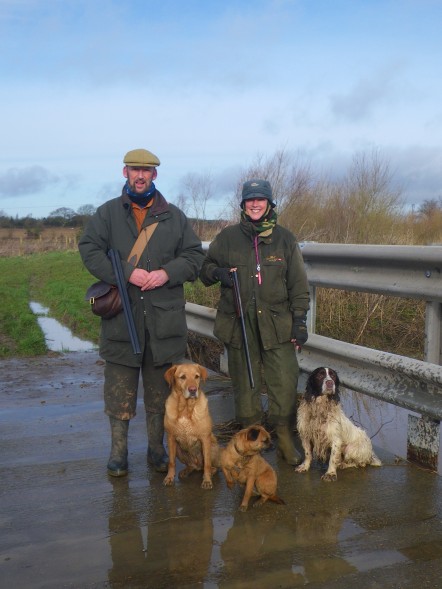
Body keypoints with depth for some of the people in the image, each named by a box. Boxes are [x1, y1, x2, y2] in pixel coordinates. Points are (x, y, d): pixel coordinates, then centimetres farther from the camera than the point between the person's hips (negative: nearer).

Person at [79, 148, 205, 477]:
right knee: (120, 390, 5)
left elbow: (195, 256, 7)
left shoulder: (174, 216, 10)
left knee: (161, 391, 10)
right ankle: (119, 451, 18)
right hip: (121, 316, -1)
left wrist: (167, 273, -11)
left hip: (165, 317, 1)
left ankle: (157, 448, 25)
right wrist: (126, 272, -17)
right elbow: (89, 249, -4)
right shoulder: (108, 213, 7)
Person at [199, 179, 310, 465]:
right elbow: (205, 269, 16)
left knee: (285, 382, -5)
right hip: (238, 324, 1)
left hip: (277, 325, -1)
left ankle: (285, 438, 13)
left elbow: (299, 284, 7)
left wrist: (300, 320, 0)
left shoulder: (285, 239, 6)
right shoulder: (228, 237, 7)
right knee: (245, 384, 8)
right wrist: (218, 272, -7)